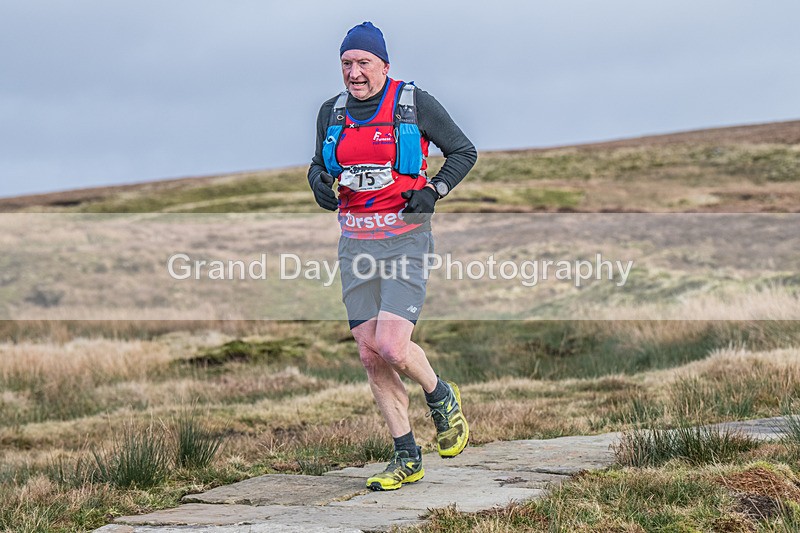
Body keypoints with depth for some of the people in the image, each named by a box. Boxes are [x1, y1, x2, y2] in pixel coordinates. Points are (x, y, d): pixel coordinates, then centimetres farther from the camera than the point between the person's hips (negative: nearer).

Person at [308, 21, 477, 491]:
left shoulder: (416, 104, -4)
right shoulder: (332, 113, 10)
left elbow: (464, 151, 5)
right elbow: (320, 164, 24)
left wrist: (433, 191, -9)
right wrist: (319, 181, 1)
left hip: (405, 238, -5)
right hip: (355, 242, 5)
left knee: (392, 346, -19)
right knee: (371, 356, 1)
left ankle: (442, 398, 14)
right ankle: (407, 458, 13)